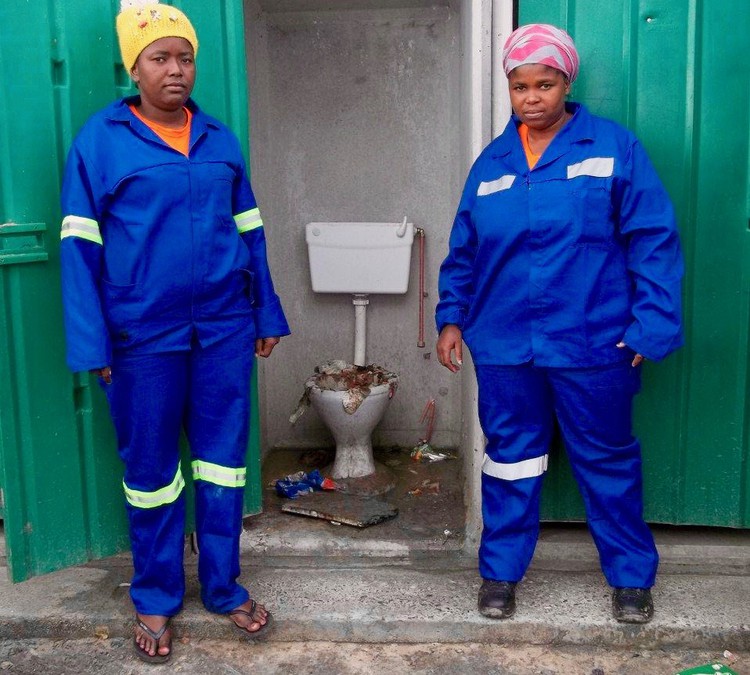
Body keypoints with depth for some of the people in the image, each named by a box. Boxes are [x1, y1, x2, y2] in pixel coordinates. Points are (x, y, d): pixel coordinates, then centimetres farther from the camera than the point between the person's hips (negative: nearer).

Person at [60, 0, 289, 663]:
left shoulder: (221, 140, 9)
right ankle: (155, 599, 27)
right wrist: (93, 344, -10)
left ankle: (223, 586, 28)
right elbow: (79, 246, -5)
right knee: (151, 467, 9)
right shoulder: (99, 140, -3)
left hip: (224, 327, 3)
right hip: (144, 334, -3)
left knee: (224, 457, 11)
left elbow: (249, 231, 12)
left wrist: (267, 315, 11)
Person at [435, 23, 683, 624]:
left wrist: (652, 325, -13)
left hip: (591, 344, -2)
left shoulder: (614, 148, -4)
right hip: (504, 345, 3)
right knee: (510, 459, 14)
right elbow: (463, 251, 13)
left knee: (608, 461, 11)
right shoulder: (492, 162, 7)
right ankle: (500, 571, 29)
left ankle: (632, 575, 29)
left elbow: (654, 242, -7)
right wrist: (451, 317, 7)